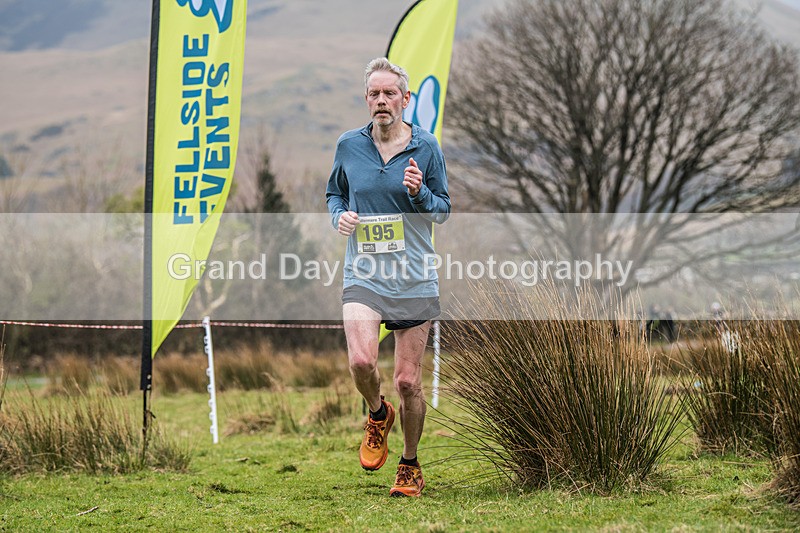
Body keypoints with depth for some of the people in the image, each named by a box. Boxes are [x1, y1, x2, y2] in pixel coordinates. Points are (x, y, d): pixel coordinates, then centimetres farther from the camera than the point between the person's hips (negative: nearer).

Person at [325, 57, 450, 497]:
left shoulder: (426, 147, 0)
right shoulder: (349, 146, 4)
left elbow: (443, 209, 7)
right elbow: (334, 192, 20)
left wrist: (420, 193, -14)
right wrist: (339, 216, -2)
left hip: (414, 279, 0)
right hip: (363, 275, 0)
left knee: (408, 382, 1)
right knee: (361, 361, -23)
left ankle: (410, 466, 23)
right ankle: (378, 415, 12)